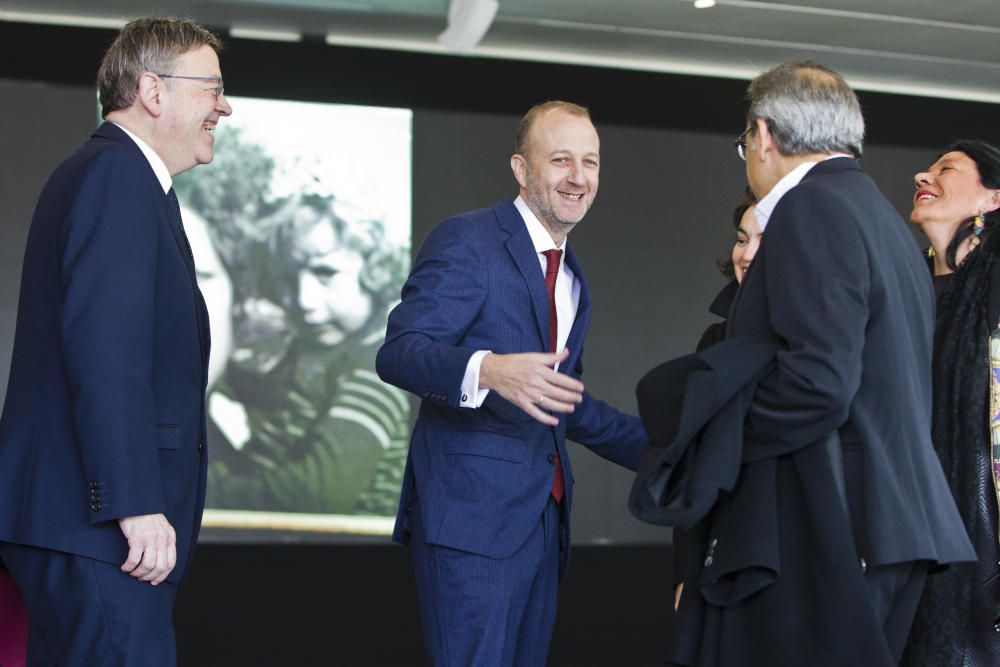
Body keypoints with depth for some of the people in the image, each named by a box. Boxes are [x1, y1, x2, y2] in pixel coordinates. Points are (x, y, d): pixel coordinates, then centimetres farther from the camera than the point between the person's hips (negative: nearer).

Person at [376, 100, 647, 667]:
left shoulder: (573, 278, 21)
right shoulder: (467, 240, -6)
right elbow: (398, 353, -17)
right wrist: (488, 370, -35)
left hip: (544, 516, 8)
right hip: (472, 513, -8)